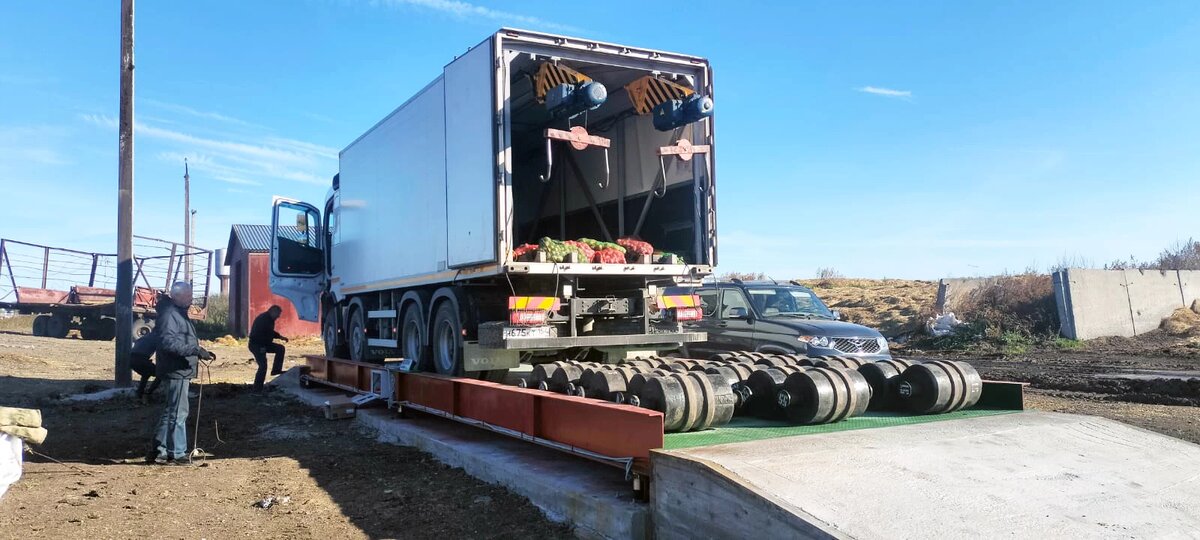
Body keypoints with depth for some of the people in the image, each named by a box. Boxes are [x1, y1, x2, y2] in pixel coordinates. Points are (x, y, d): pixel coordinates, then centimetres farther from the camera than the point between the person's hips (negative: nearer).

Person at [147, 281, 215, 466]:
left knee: (171, 410, 16)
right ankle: (177, 454, 2)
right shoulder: (169, 314, -15)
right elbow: (169, 343, -26)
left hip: (181, 371, 11)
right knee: (178, 412, -4)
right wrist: (196, 350, -30)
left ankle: (159, 450, 23)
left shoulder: (179, 313, 17)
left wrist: (199, 352, 18)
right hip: (176, 370, -11)